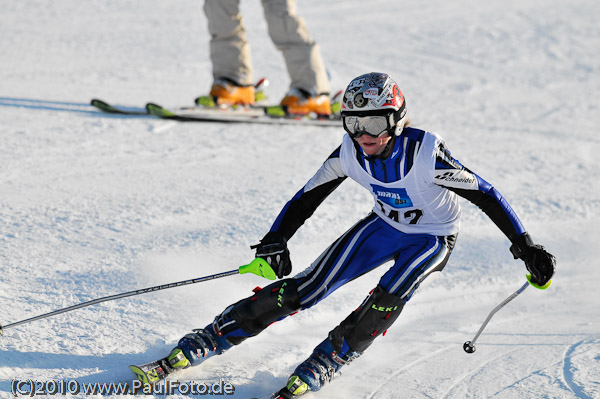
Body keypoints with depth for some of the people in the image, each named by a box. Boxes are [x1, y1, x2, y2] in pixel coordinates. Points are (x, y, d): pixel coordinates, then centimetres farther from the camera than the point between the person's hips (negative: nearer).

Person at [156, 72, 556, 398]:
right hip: (385, 224, 3)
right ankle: (206, 340, -7)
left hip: (432, 238, -3)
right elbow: (307, 197, -9)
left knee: (388, 297, -30)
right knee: (310, 286, -10)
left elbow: (486, 195, -27)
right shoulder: (350, 153, -21)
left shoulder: (425, 154, -34)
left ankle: (321, 366, -14)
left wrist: (527, 248, -27)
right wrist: (275, 241, -23)